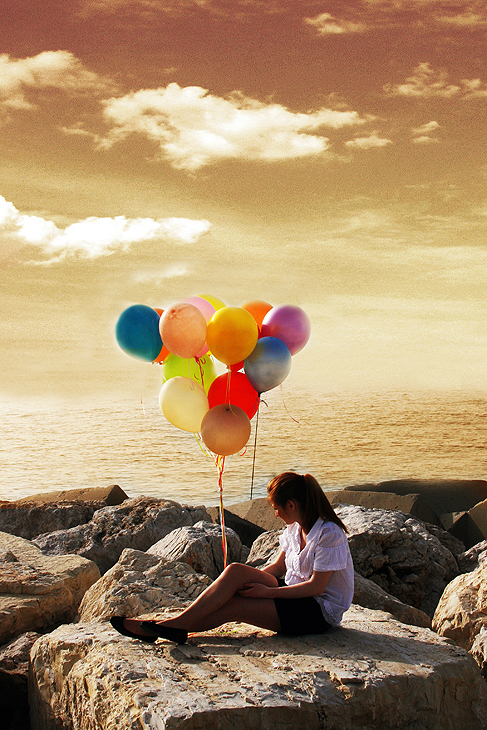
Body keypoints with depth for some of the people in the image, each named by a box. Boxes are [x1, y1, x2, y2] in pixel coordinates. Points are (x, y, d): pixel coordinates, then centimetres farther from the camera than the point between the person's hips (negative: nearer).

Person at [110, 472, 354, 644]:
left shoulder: (329, 533, -20)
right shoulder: (295, 526, 7)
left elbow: (316, 586, -21)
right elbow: (278, 566, 13)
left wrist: (267, 591, -20)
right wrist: (251, 580, -2)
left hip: (320, 611, -7)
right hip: (293, 592, 7)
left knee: (233, 606, -24)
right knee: (236, 571, -18)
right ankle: (176, 625, -22)